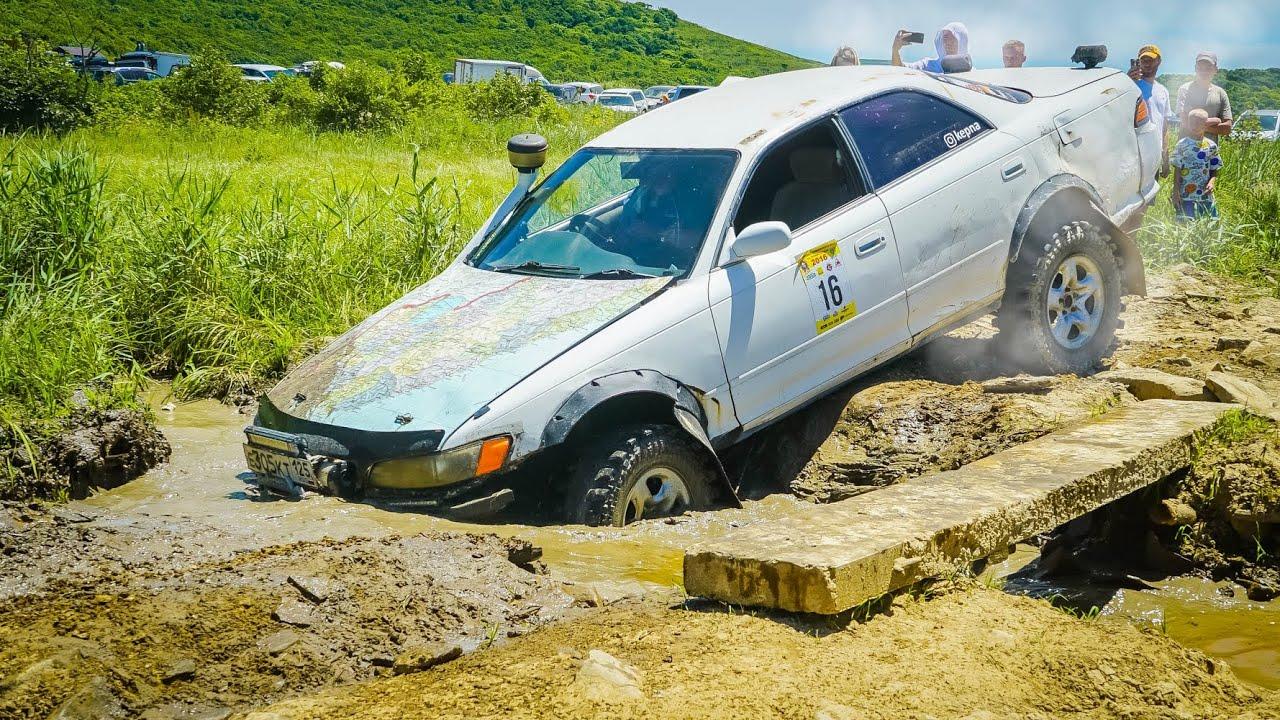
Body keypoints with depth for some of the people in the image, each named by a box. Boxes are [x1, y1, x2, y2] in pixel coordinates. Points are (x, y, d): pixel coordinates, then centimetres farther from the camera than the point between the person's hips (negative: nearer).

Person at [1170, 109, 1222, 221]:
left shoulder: (1211, 146, 6)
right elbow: (1177, 171, -1)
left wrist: (1212, 182, -10)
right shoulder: (1182, 145, -2)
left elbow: (1214, 171, 11)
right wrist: (1176, 194, -6)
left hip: (1206, 196, 3)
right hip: (1186, 196, -3)